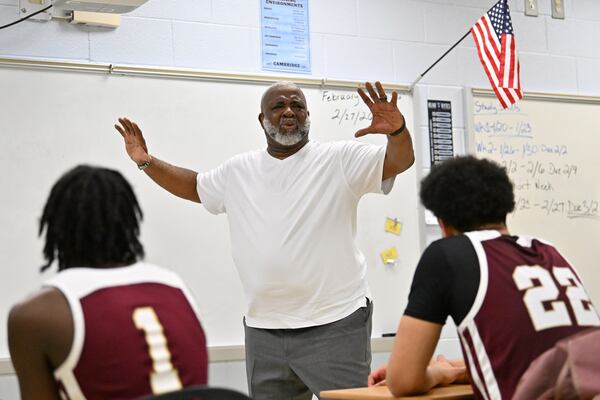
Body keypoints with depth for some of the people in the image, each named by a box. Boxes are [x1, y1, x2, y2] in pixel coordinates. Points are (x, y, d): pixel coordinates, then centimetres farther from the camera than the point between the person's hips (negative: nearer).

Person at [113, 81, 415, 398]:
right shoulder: (238, 171, 12)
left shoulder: (339, 159, -3)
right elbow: (194, 186, 27)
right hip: (263, 333, 5)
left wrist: (396, 129, -35)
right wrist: (146, 161, 14)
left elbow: (400, 161, -13)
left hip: (335, 326, -4)